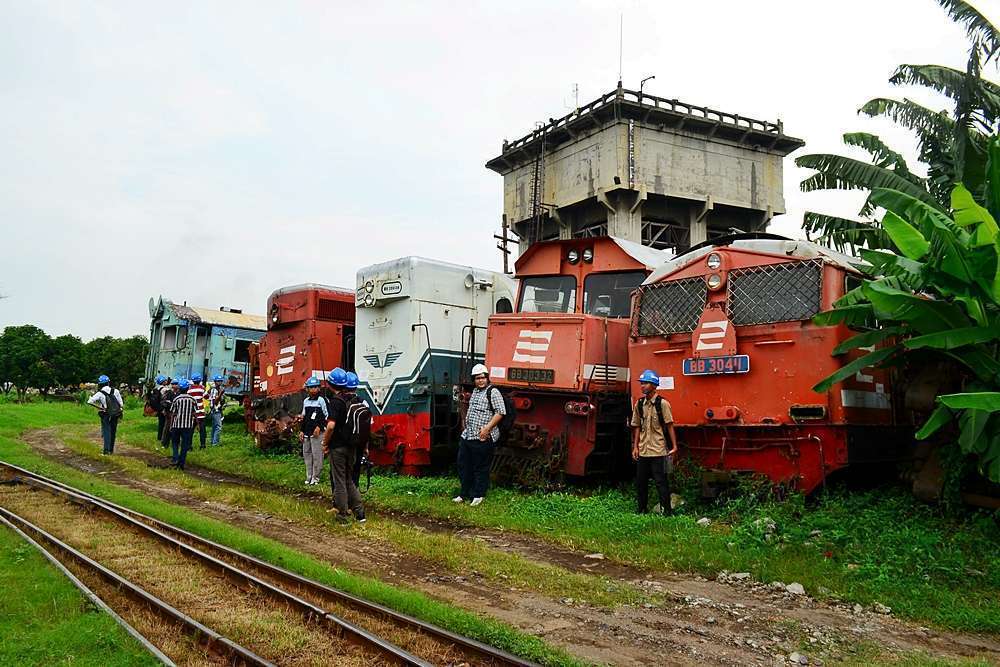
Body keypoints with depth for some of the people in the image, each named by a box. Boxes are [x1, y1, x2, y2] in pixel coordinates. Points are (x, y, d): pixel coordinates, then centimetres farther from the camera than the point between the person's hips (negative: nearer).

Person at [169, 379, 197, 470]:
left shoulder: (176, 399, -6)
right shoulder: (192, 399, -1)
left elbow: (173, 413, -3)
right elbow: (194, 413, 1)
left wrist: (171, 425, 5)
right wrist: (194, 423, 10)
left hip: (177, 424, -1)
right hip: (188, 425, 1)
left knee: (175, 442, 16)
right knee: (185, 444, 7)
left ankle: (175, 458, -1)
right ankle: (181, 463, 7)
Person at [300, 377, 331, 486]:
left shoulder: (321, 400, -4)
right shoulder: (306, 401, 15)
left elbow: (327, 416, -6)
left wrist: (319, 427, -14)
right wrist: (302, 431, 15)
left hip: (317, 433, -6)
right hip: (307, 433, 7)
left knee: (317, 455, -6)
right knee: (307, 454, 9)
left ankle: (316, 477, 0)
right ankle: (309, 477, 17)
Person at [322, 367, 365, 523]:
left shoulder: (335, 400, -16)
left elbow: (331, 425, -24)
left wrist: (325, 443, -9)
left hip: (338, 446, -7)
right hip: (351, 446, 7)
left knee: (339, 480, 3)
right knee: (349, 479, 16)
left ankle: (342, 514, 9)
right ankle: (359, 513, 13)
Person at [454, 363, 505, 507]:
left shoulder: (493, 392, -10)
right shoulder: (475, 391, 17)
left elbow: (500, 412, -17)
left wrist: (487, 428, -21)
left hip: (482, 438, -9)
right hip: (467, 435, 9)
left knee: (480, 468, 1)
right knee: (463, 465, 12)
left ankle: (478, 495, 13)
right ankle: (465, 493, 24)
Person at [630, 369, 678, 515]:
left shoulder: (662, 403, -7)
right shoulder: (639, 404, 7)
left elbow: (669, 426, -6)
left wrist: (674, 446, -9)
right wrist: (635, 447, 8)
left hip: (658, 451, -5)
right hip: (643, 451, 6)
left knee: (661, 482, -2)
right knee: (640, 482, 11)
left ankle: (666, 511, 6)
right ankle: (642, 510, 23)